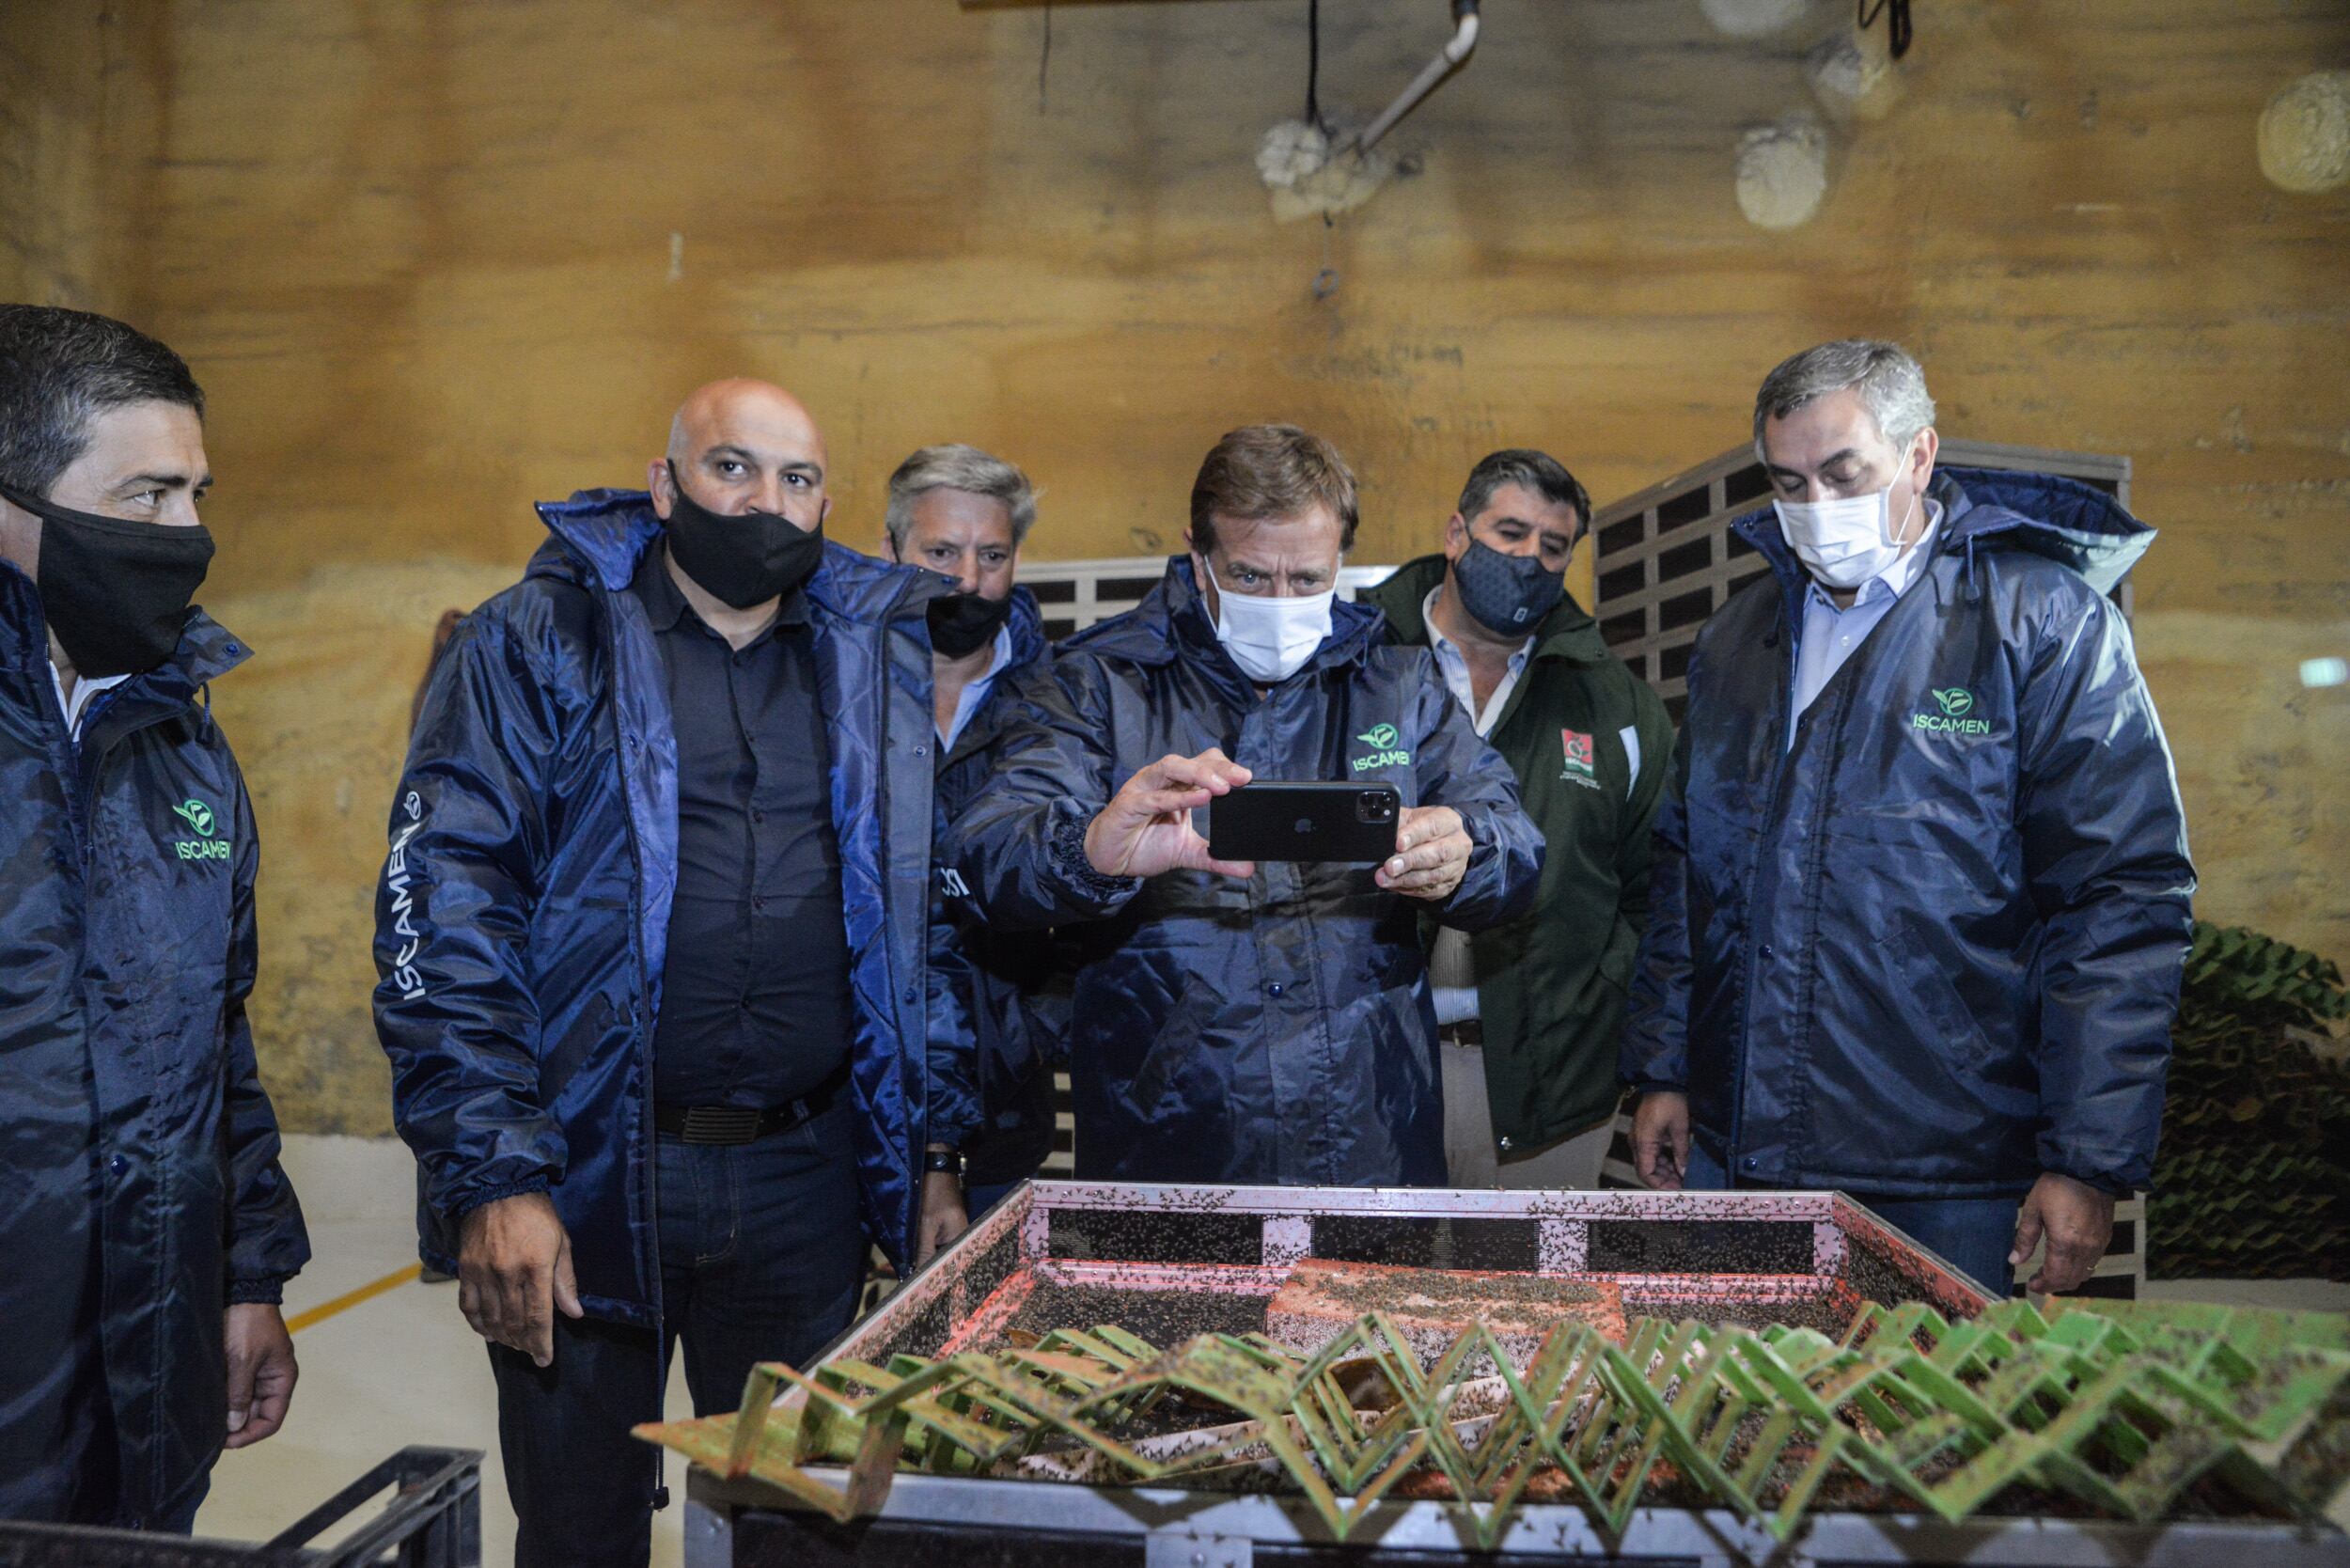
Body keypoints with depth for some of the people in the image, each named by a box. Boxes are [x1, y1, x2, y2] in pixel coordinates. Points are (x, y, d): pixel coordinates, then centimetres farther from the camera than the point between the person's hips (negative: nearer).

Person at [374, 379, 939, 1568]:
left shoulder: (883, 655, 7)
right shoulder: (537, 644, -2)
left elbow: (944, 905, 9)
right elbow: (444, 910, -8)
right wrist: (491, 1177, -15)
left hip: (806, 1181, 3)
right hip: (592, 1172, -2)